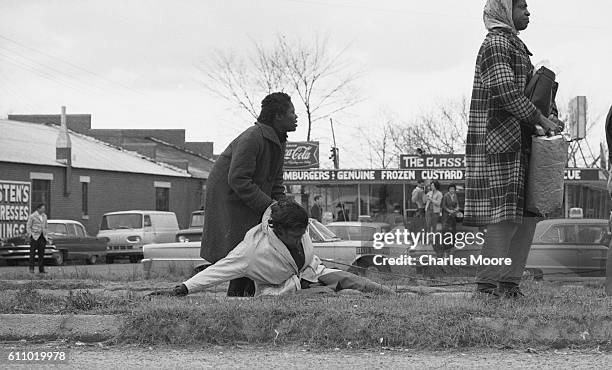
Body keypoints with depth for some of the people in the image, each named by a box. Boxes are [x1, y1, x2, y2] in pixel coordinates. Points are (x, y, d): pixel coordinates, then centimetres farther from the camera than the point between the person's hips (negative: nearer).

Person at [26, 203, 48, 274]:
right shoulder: (32, 216, -5)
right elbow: (28, 227, -3)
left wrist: (45, 236, 12)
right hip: (34, 237, -5)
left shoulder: (44, 216, 12)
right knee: (32, 253, -4)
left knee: (41, 253, 3)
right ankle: (31, 269, -2)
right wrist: (31, 236, -11)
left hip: (42, 237, 5)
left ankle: (41, 269, 5)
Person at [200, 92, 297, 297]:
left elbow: (276, 181, 14)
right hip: (228, 197, -9)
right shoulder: (252, 138, -24)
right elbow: (237, 180, -27)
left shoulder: (279, 141, 7)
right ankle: (236, 294, -9)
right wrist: (268, 206, -25)